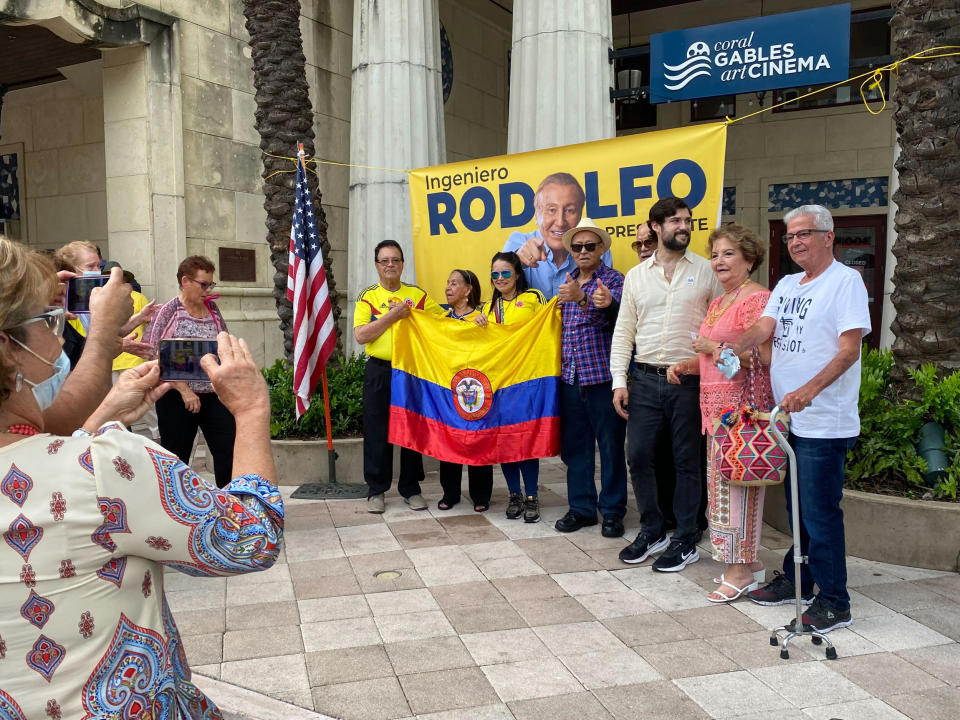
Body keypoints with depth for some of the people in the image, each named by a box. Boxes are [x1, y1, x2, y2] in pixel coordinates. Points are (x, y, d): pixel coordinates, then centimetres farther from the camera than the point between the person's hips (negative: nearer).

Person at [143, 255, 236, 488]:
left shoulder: (212, 308, 10)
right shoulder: (169, 311, -4)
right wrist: (185, 390, -15)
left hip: (215, 395, 4)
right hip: (178, 397, -4)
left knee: (229, 452, -2)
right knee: (176, 459, 7)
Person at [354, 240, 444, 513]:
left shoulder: (418, 295, 7)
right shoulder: (368, 296, 4)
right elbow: (361, 335, -9)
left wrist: (410, 313, -12)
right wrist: (393, 315, -14)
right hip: (379, 371, -1)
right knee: (377, 431, 3)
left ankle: (411, 488, 18)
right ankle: (377, 489, 15)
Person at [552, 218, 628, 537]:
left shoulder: (613, 279, -3)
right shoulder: (568, 283, 14)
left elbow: (613, 317, -20)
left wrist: (581, 299, -34)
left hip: (602, 376, -5)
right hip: (570, 378, 6)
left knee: (611, 446, 2)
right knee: (574, 447, 10)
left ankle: (612, 511, 14)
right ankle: (581, 508, 22)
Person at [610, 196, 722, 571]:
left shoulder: (706, 271, 1)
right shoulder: (636, 276, 9)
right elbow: (623, 333, 9)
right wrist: (619, 380, 1)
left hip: (690, 381, -3)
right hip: (646, 380, 3)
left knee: (686, 461, 5)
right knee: (638, 455, 4)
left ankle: (685, 541, 18)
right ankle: (651, 531, 23)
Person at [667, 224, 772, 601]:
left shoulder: (756, 298, -11)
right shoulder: (718, 302, 19)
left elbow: (763, 356, -20)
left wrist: (714, 347, -14)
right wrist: (686, 365, 11)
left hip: (743, 404, -9)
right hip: (717, 404, 9)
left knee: (736, 480, -5)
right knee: (723, 480, 12)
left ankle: (739, 570, 5)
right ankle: (748, 559, 23)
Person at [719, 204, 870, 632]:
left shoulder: (845, 281, -9)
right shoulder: (786, 285, 15)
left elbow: (849, 350, -16)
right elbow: (764, 327, 2)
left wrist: (808, 391, -28)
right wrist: (732, 348, -19)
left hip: (824, 423, -7)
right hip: (788, 418, 7)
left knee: (820, 513, -2)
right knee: (796, 508, 18)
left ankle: (833, 603, 11)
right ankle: (796, 581, 32)